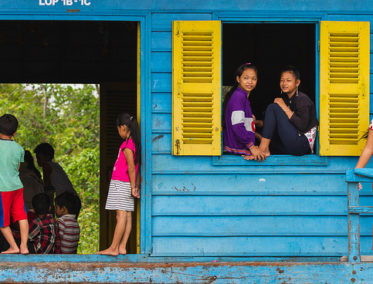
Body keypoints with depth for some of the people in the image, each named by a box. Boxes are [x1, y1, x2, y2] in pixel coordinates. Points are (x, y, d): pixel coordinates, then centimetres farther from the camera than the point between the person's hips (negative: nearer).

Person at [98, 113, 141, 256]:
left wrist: (133, 187, -16)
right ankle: (122, 247, 7)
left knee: (121, 216, -10)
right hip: (126, 184, 9)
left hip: (121, 183, -9)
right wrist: (137, 186, 17)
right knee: (127, 216, 6)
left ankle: (113, 248, -11)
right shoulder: (135, 143, 14)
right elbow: (136, 168, 16)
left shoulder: (127, 144, -15)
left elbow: (131, 167, -19)